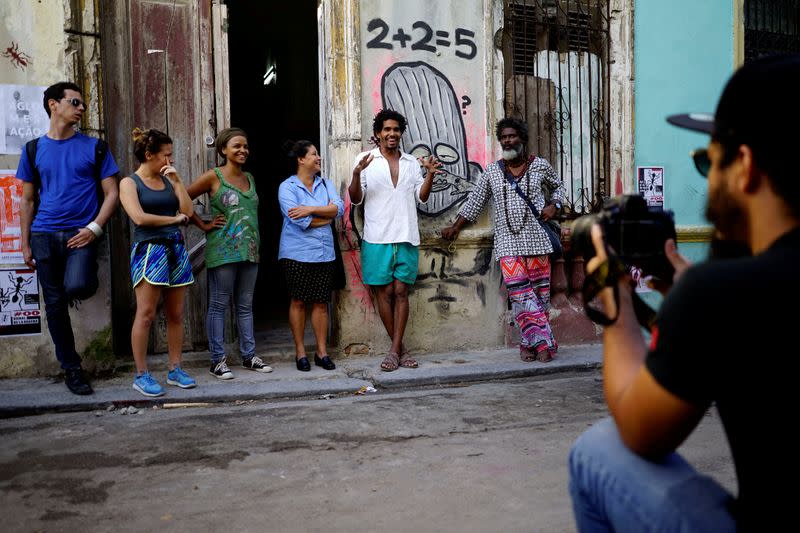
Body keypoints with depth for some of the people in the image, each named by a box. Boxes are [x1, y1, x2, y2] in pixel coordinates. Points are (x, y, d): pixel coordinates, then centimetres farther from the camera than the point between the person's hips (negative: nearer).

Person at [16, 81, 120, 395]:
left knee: (76, 286, -27)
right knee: (55, 305, 4)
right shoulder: (34, 149, 10)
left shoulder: (94, 147, 6)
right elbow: (27, 199, 13)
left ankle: (86, 282, 11)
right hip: (45, 235, 2)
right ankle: (71, 369, 17)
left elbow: (112, 193, 3)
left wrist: (94, 228, -11)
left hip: (81, 233, -2)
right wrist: (25, 245, 7)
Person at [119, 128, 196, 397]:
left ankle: (175, 369, 14)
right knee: (146, 315, -6)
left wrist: (176, 181, 2)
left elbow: (188, 210, 6)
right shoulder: (129, 183, 1)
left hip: (176, 250, 5)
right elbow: (139, 217, -12)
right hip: (149, 251, -5)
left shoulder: (168, 181, 15)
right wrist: (174, 218, -3)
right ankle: (141, 375, 2)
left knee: (176, 315, 6)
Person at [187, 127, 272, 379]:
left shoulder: (249, 178, 14)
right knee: (219, 305, 0)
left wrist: (256, 241, 14)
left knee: (245, 305, 11)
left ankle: (249, 355, 19)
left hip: (249, 251, 6)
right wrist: (203, 225, -4)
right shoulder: (213, 177, -4)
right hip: (223, 251, -6)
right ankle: (218, 360, 6)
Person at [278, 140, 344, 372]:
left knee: (321, 302, 5)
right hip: (297, 254, -4)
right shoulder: (287, 187, -4)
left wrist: (312, 209, -16)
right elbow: (300, 221, -17)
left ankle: (322, 352, 12)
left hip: (324, 253, 4)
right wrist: (327, 214, -4)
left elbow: (339, 208, -4)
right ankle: (300, 352, 13)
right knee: (298, 301, 2)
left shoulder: (326, 183, 12)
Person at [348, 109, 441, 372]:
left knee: (401, 291, 1)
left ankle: (395, 350, 6)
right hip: (378, 238, -2)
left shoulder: (411, 162, 14)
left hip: (406, 237, 3)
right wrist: (357, 174, -19)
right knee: (385, 291, 2)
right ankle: (399, 348, 14)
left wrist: (430, 174, -3)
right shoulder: (365, 159, 3)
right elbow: (356, 199, -2)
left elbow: (421, 196, 12)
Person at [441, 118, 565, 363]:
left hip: (536, 239, 0)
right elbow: (475, 201, 14)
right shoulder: (492, 172, 8)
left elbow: (558, 187, 22)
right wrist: (456, 227, 13)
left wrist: (553, 206, 3)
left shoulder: (540, 165, 6)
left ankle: (530, 343, 9)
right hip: (507, 242, 0)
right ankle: (544, 341, -6)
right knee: (519, 293, -11)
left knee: (539, 291, 0)